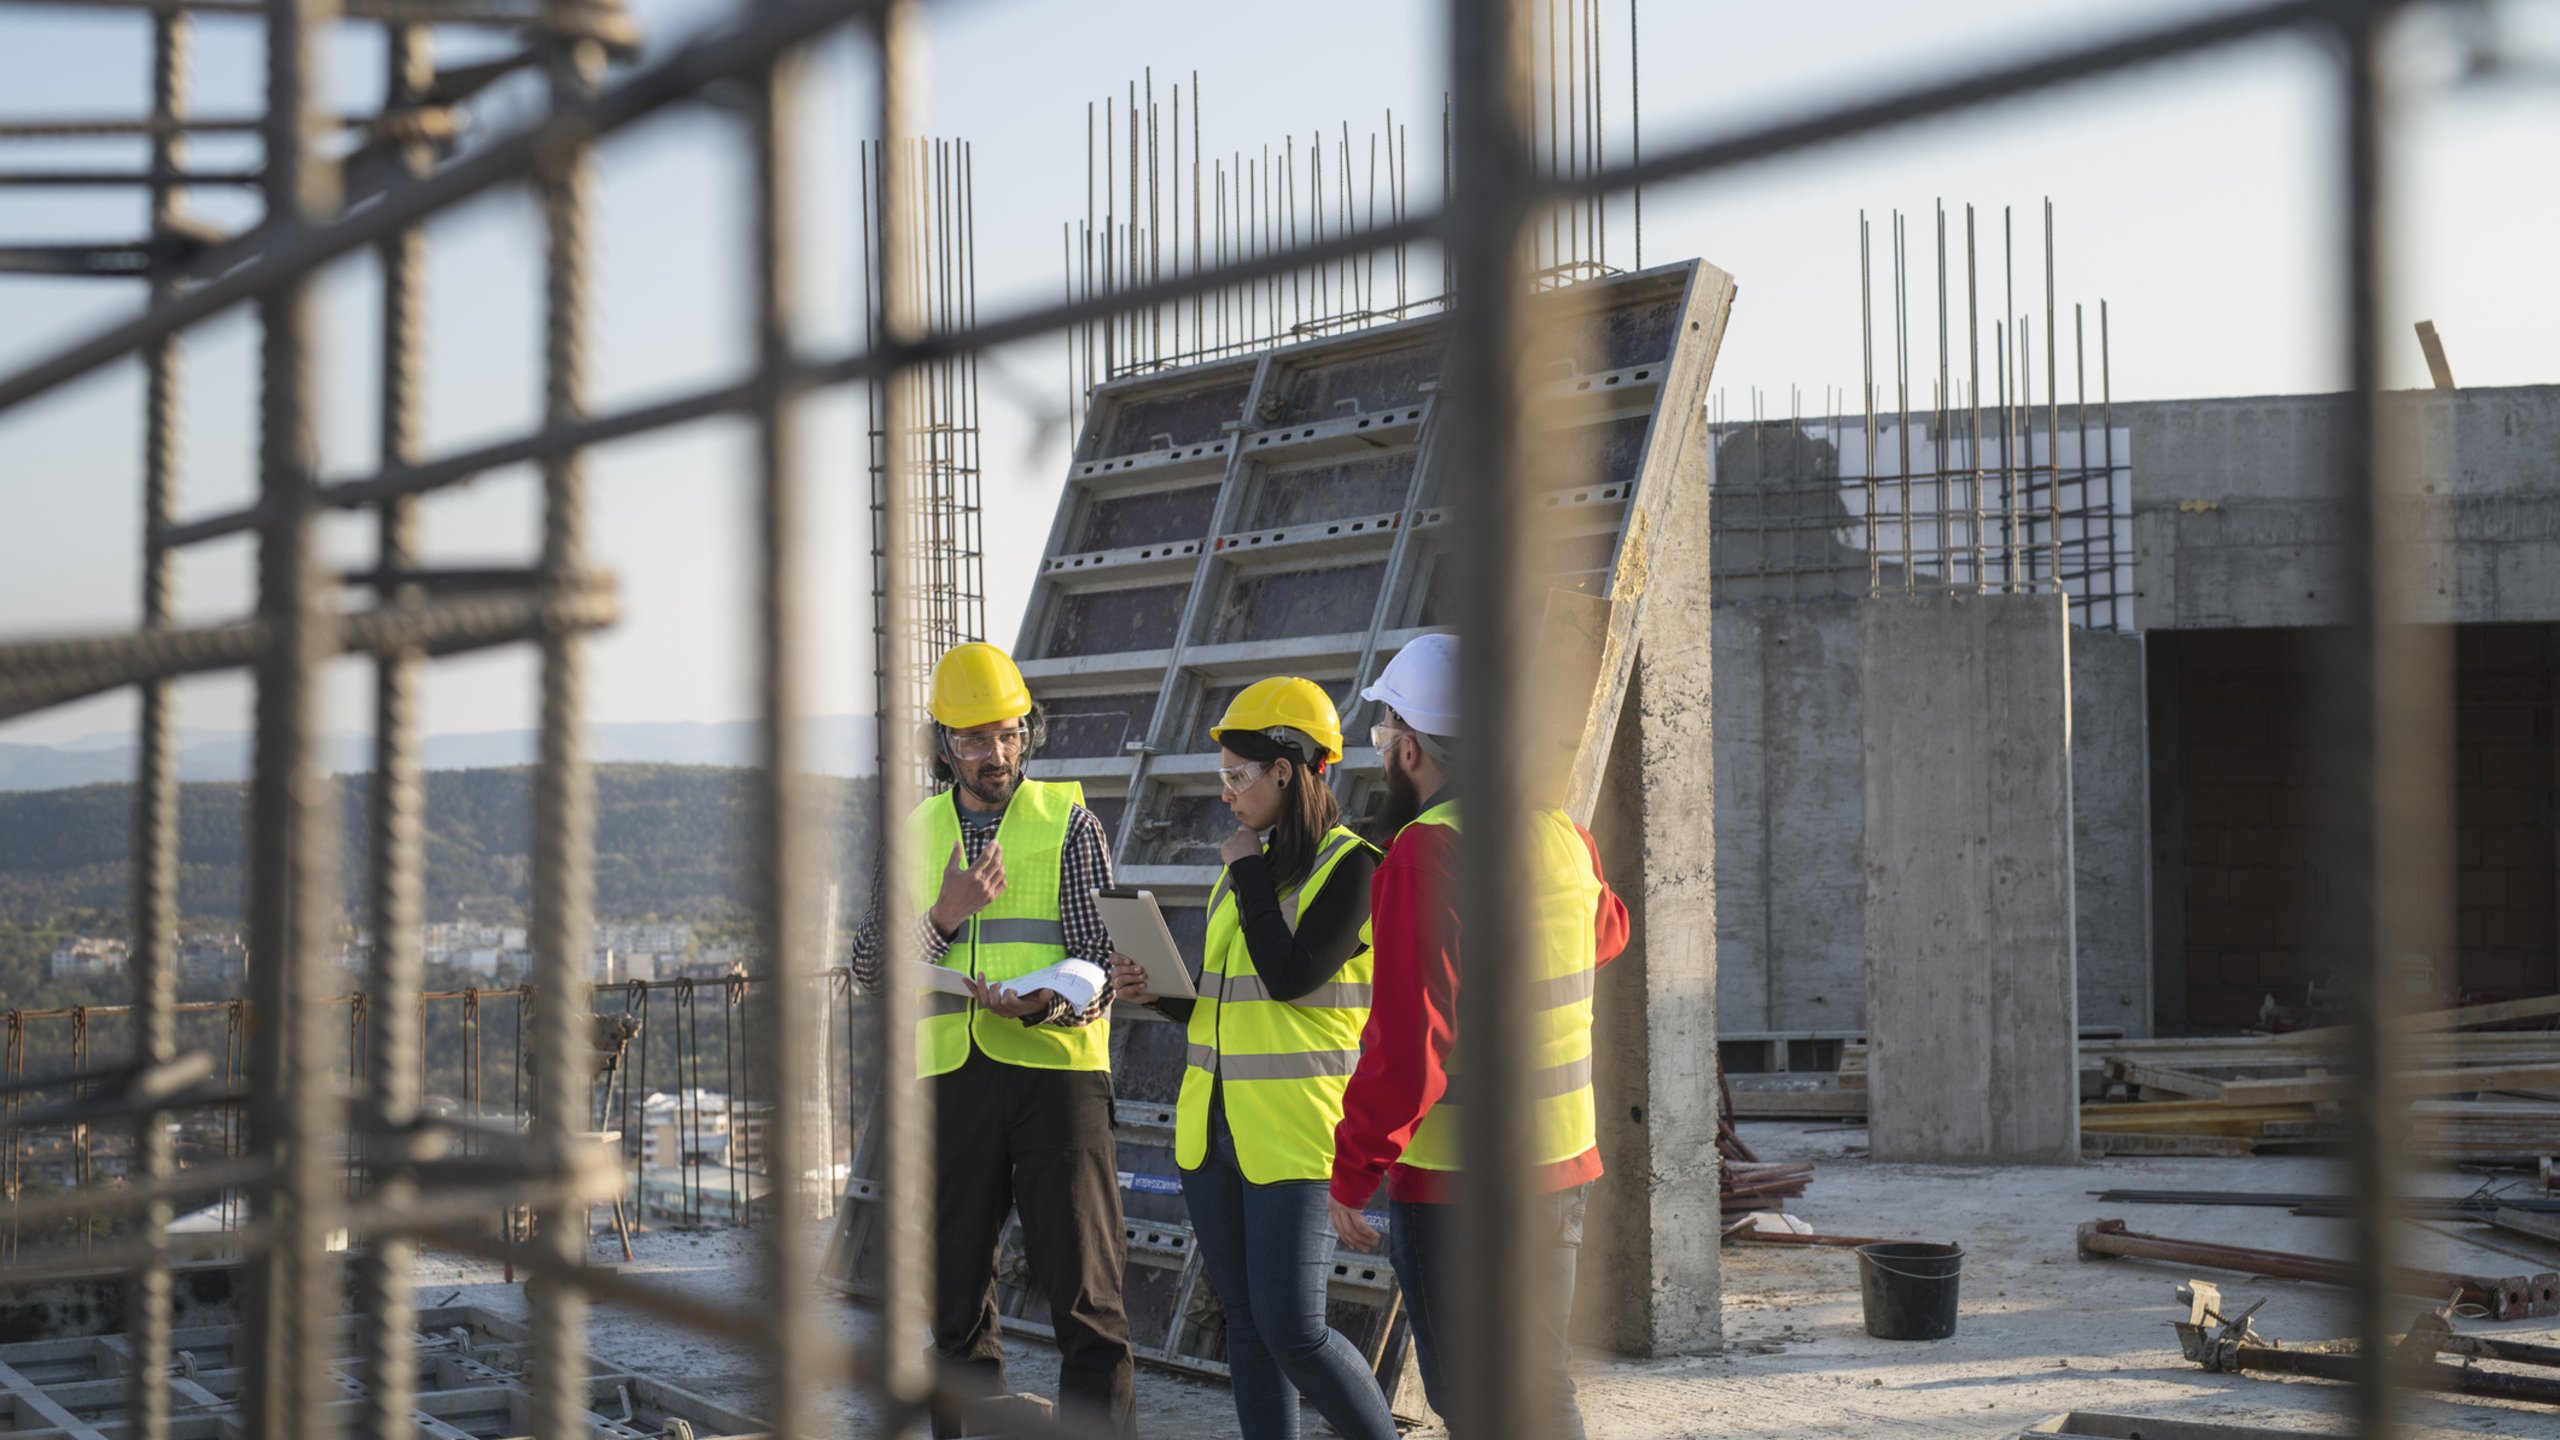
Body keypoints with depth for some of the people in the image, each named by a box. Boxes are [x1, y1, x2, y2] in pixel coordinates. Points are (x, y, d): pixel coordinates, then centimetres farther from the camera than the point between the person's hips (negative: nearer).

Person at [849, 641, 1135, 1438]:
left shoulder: (1068, 821, 4)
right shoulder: (914, 834, 12)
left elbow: (1104, 958, -2)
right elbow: (869, 963, 6)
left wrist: (1046, 1006, -22)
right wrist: (945, 915, -11)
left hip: (1056, 1066, -3)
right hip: (950, 1077, 3)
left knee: (1083, 1287, -6)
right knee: (956, 1288, 8)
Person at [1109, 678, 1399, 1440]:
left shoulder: (1352, 865, -9)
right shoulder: (1244, 866, 13)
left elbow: (1289, 977, -20)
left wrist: (1250, 874, -10)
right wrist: (1155, 990, 0)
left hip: (1294, 1134, -7)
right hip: (1212, 1128, 8)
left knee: (1291, 1329, -11)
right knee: (1246, 1325, 9)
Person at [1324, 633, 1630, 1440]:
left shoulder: (1428, 852, -18)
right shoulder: (1562, 835, 5)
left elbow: (1409, 1045, -22)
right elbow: (1606, 933, 29)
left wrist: (1351, 1174, -13)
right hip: (1563, 1163, 8)